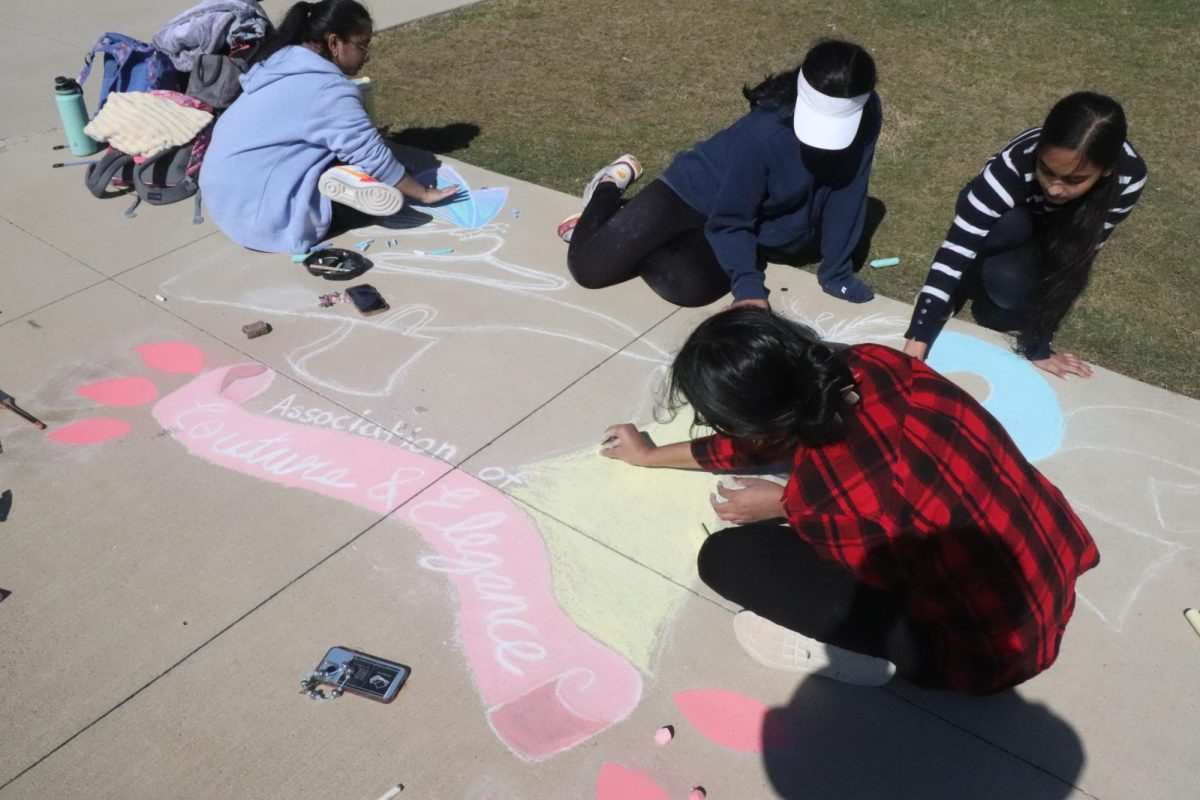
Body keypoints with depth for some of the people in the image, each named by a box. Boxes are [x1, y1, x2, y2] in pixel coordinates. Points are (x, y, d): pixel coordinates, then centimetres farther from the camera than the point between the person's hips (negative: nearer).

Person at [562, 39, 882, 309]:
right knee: (588, 268, -7)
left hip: (759, 227, 5)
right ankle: (609, 189, 25)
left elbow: (847, 195, -12)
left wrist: (837, 273, -12)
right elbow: (730, 220, -26)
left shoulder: (866, 118, -22)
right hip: (697, 193, -4)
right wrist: (748, 288, -35)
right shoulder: (762, 134, -35)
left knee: (689, 287, -23)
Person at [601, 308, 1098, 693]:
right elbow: (772, 434, 7)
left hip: (995, 645, -7)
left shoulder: (826, 492, -33)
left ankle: (881, 652, -1)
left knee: (725, 556, -9)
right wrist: (652, 455, 18)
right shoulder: (868, 365, -11)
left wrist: (783, 506, 4)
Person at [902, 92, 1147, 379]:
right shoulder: (1015, 164, -40)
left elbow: (1074, 264, -27)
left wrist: (1038, 346, -29)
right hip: (1007, 224, -1)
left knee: (1007, 282, -31)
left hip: (1053, 236, 1)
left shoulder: (1128, 177, -33)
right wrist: (917, 343, -51)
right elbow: (955, 252, -43)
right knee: (1009, 226, -37)